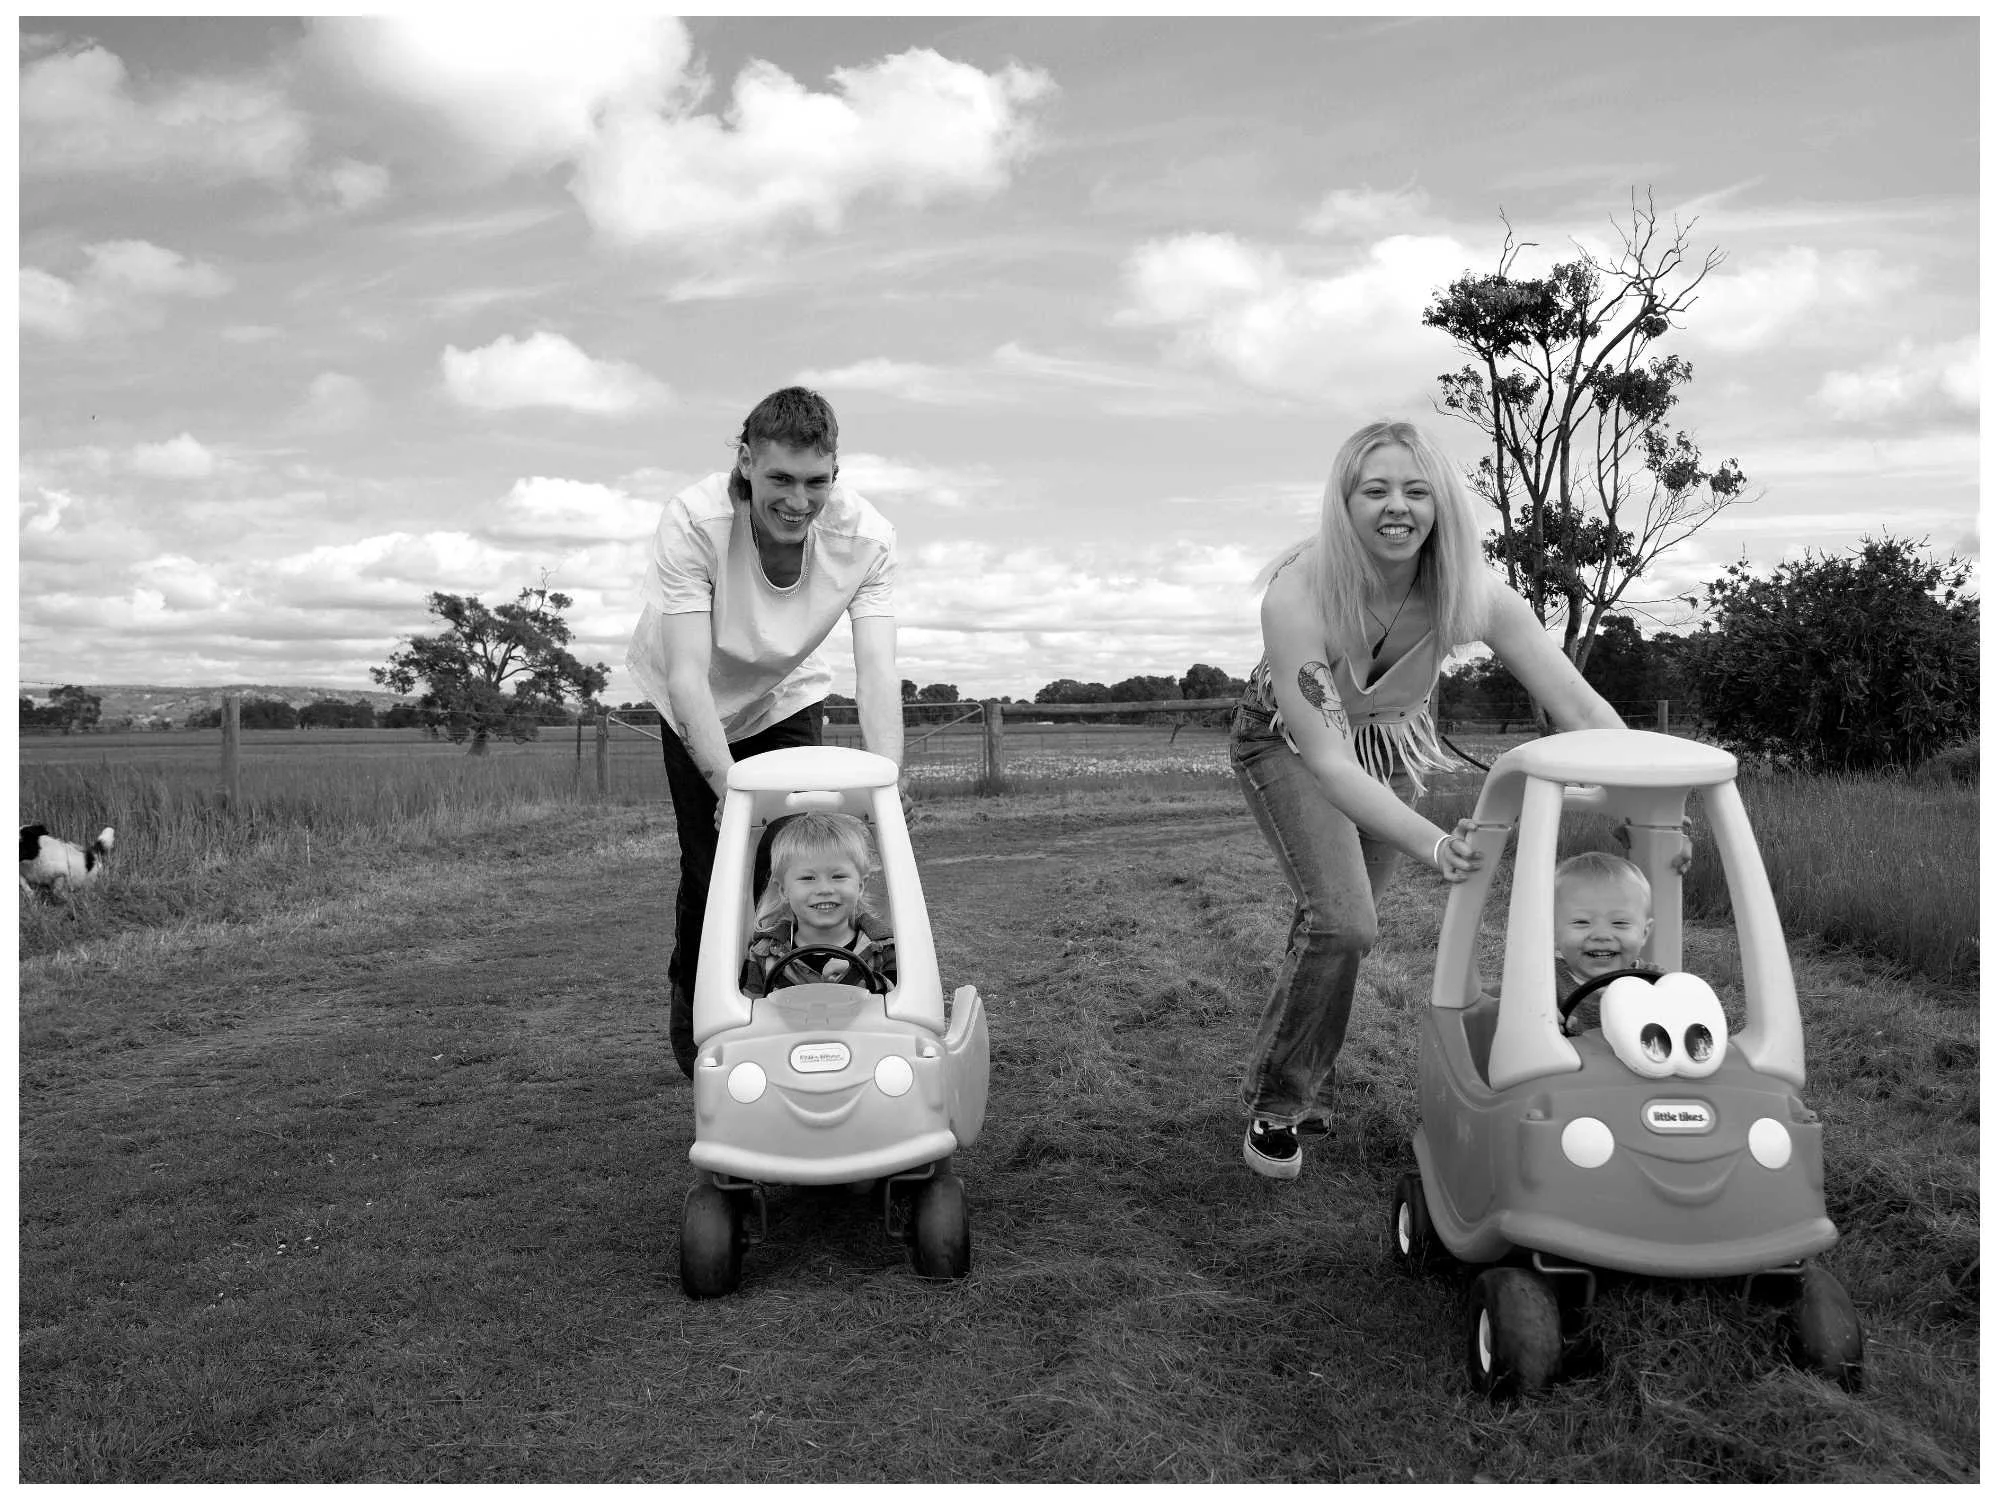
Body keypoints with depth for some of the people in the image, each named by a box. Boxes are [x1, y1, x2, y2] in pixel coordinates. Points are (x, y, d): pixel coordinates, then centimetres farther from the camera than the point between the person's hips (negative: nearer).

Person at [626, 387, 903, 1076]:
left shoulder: (866, 536, -28)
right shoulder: (692, 521, -36)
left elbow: (877, 672, -34)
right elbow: (688, 674, -39)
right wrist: (729, 786, -50)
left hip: (787, 696, 2)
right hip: (696, 703, -2)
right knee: (709, 859, -8)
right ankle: (690, 999, 22)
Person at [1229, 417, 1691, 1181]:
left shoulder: (1471, 594, -28)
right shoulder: (1297, 595, -39)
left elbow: (1582, 707, -28)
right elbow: (1326, 760, -42)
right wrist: (1431, 843, -54)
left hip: (1389, 744, 4)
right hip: (1285, 740, -4)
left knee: (1342, 919, 11)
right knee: (1341, 919, -20)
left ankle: (1305, 1086, 37)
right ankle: (1276, 1105, 2)